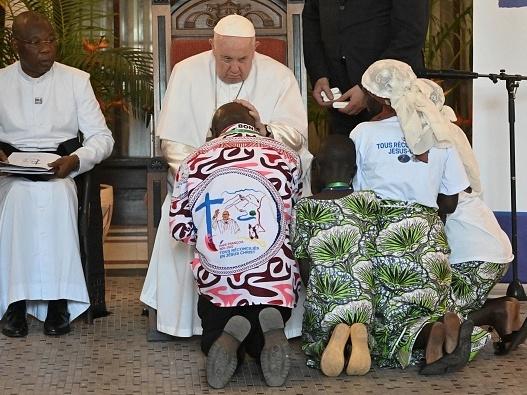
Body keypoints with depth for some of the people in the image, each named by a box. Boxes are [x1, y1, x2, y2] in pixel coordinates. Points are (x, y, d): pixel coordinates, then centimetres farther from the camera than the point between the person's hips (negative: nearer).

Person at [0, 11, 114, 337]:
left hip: (61, 170, 0)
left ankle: (57, 301, -30)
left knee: (55, 193, -35)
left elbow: (102, 137, 4)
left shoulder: (76, 80, 8)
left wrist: (75, 160, -16)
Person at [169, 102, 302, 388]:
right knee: (261, 345, 26)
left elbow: (179, 229, 4)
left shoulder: (194, 161, 3)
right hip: (275, 281, 0)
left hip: (215, 281, 0)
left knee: (213, 337, 27)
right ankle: (270, 324, -11)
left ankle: (230, 334, -10)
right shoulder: (286, 157, 3)